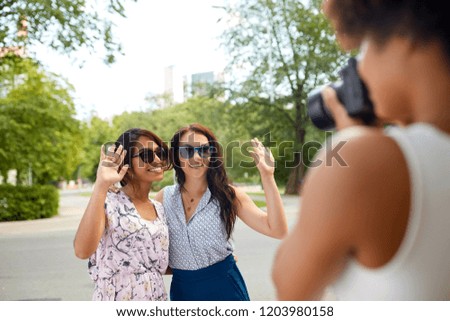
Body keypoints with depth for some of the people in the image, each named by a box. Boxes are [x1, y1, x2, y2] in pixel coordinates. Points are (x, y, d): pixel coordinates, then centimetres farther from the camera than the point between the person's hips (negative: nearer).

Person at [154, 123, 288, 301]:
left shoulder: (228, 194, -9)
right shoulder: (164, 197, -2)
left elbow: (277, 230, -17)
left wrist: (267, 176, -25)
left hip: (224, 287, -1)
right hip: (181, 289, 2)